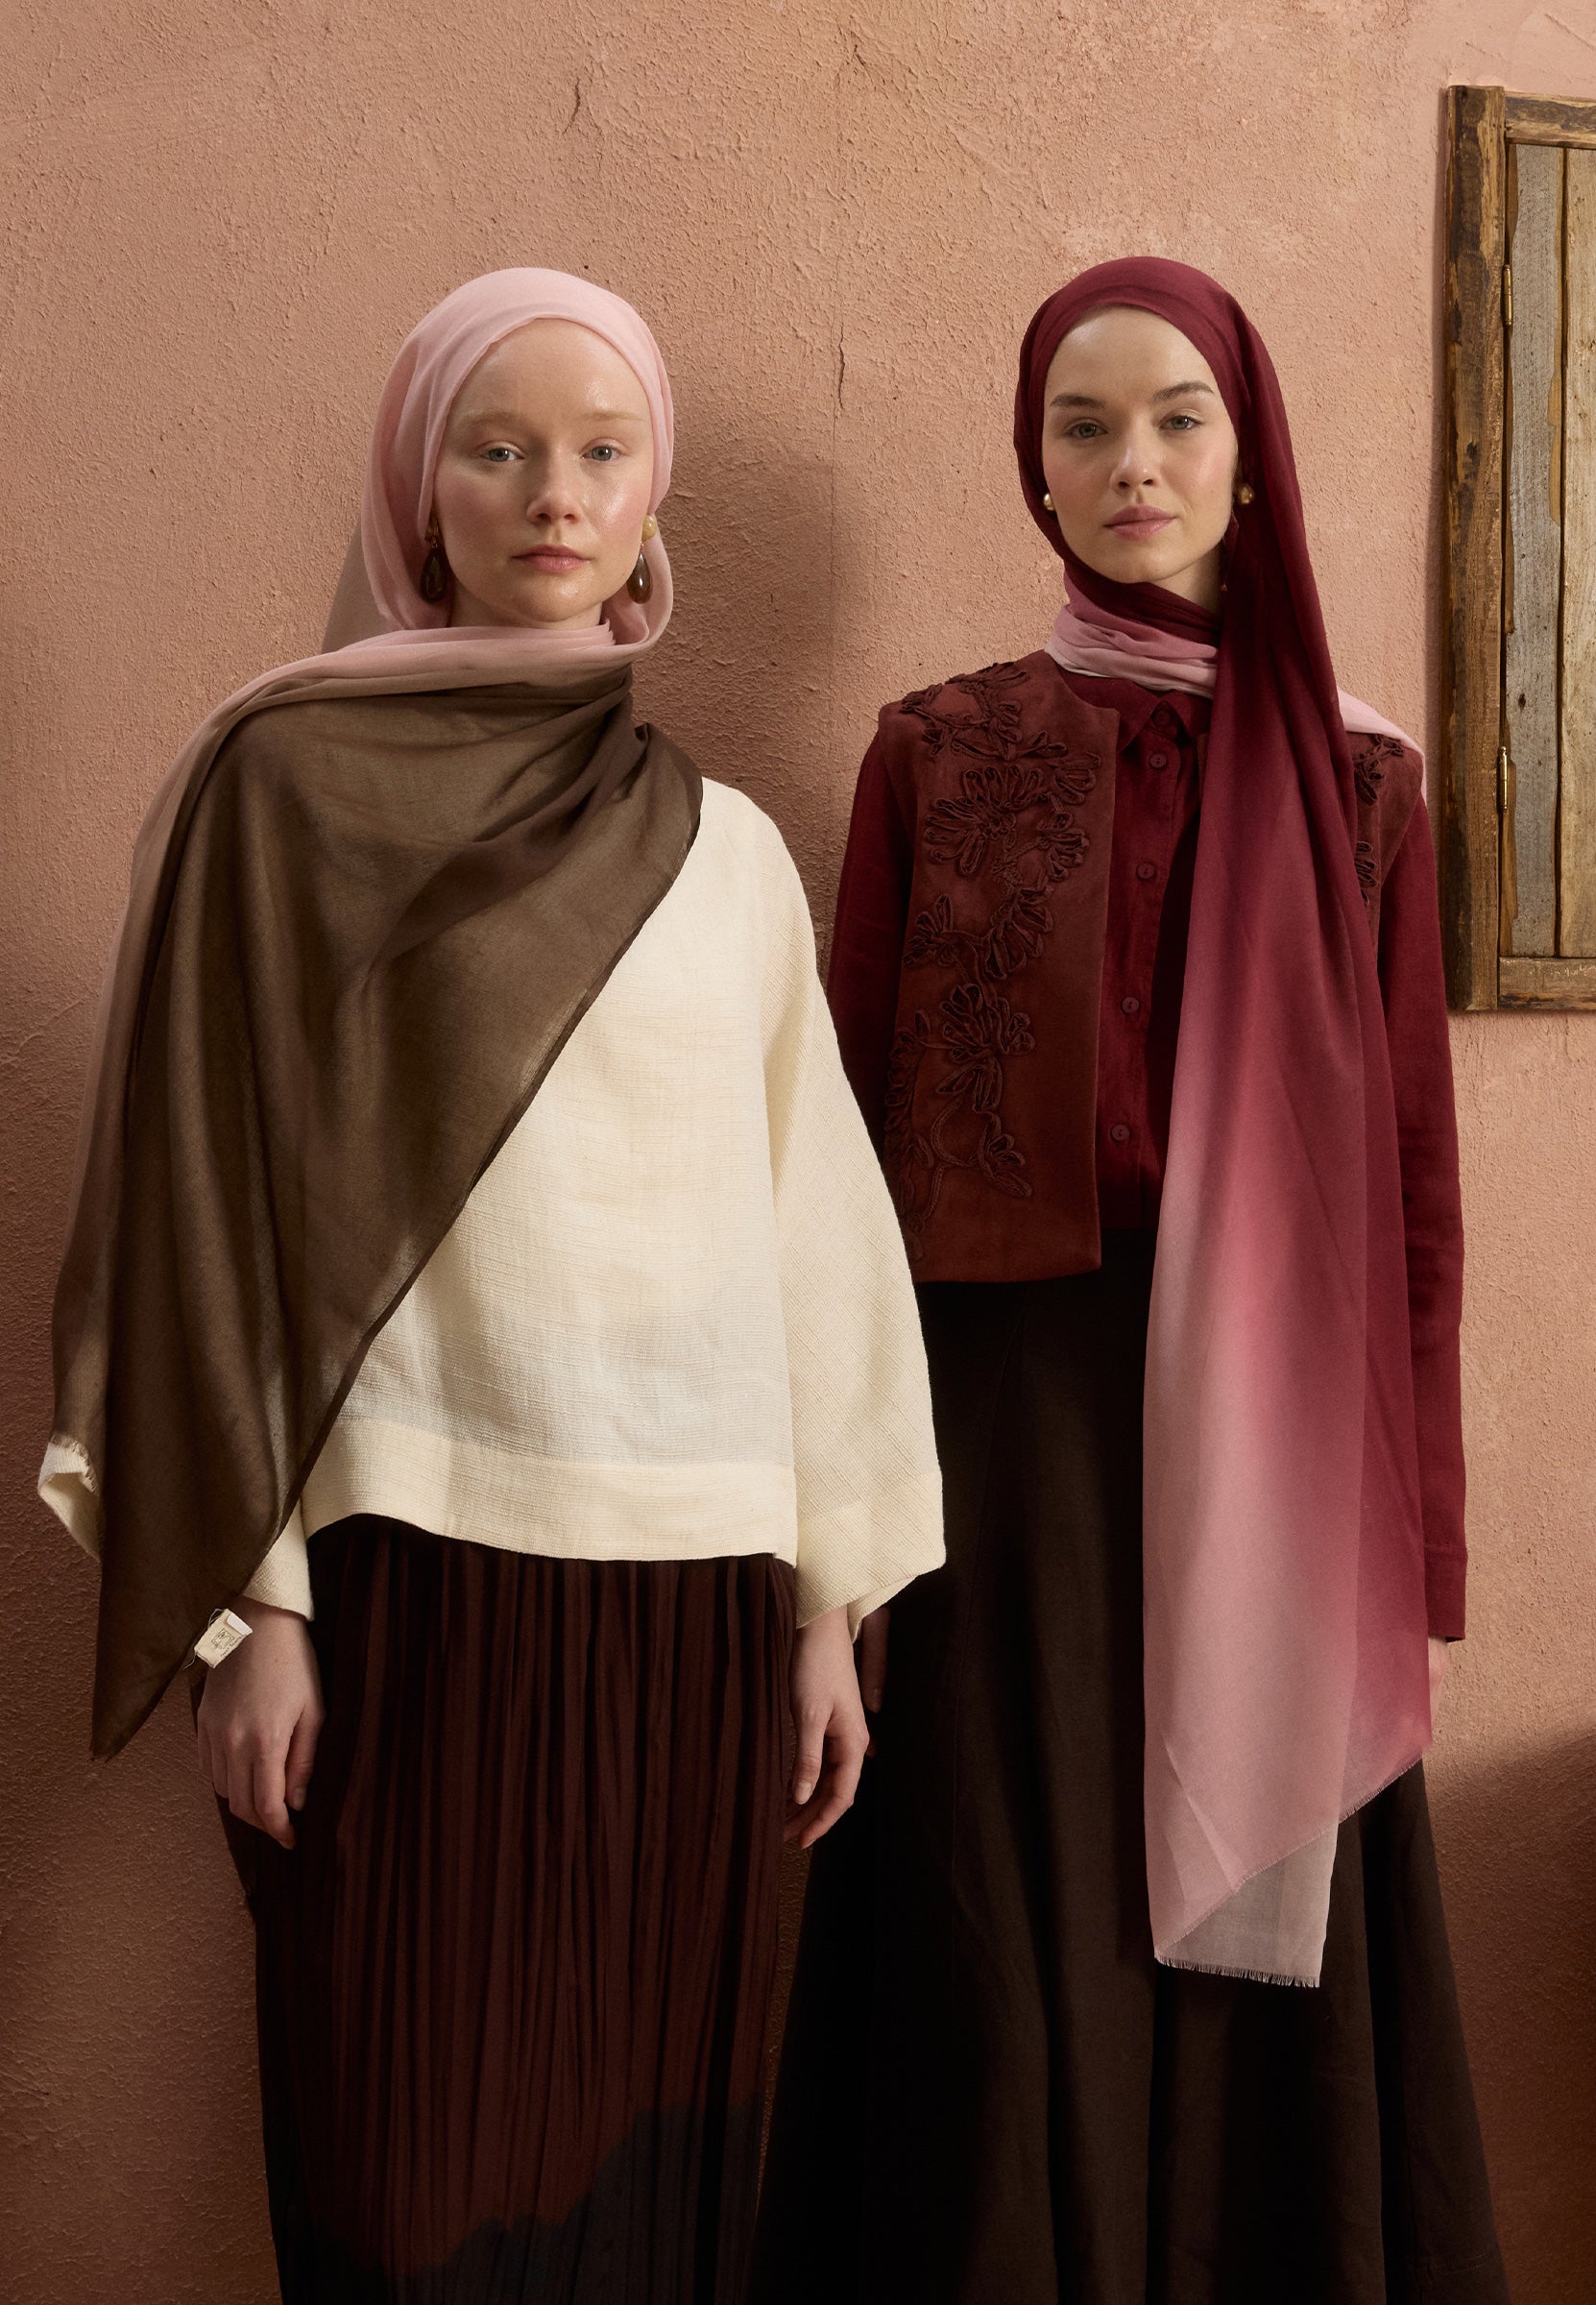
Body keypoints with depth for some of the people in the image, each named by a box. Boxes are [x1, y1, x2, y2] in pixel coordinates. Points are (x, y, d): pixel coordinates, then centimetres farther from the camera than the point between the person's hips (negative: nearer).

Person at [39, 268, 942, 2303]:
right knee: (422, 2141, 4)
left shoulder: (729, 851, 11)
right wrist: (253, 1605, -7)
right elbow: (206, 1189, -3)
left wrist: (830, 1597, 9)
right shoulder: (286, 782, 0)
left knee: (656, 2120, 11)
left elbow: (809, 1218, 12)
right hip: (416, 1575, -3)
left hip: (690, 1590, 4)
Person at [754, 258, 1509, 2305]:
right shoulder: (935, 755, 4)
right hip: (1006, 1428, -1)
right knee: (1007, 1990, 5)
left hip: (1270, 1443, 1)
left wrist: (1412, 1543, 1)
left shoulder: (1354, 779, 6)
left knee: (1263, 1974, 9)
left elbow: (1414, 1165, 4)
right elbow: (854, 1134, 2)